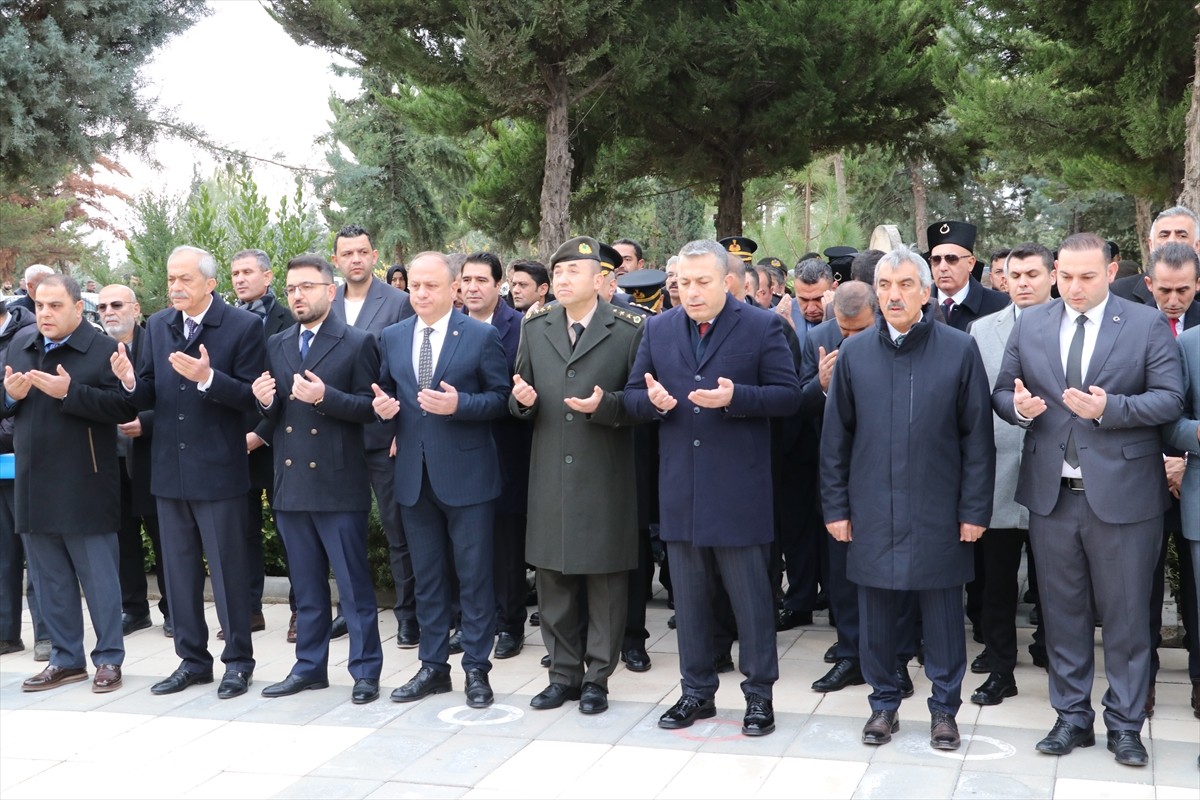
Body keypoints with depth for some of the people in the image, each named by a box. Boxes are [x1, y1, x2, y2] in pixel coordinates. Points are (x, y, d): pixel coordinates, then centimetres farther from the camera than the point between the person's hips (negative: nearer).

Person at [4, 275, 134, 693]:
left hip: (84, 486, -6)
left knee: (98, 575, 2)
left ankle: (109, 659, 13)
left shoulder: (103, 349, -9)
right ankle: (66, 658, 24)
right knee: (49, 577, 13)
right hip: (35, 482, 6)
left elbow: (121, 407, -18)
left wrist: (70, 392, -25)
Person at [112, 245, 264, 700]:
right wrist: (131, 381, -15)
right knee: (179, 571, 13)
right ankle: (192, 660, 25)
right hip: (169, 469, 6)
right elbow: (147, 396, 7)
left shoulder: (244, 326, -8)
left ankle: (238, 662, 16)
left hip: (218, 470, -5)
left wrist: (208, 378, -27)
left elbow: (250, 397, -12)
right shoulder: (157, 326, 8)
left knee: (227, 570, 3)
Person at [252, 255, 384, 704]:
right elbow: (272, 414, 16)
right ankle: (310, 667, 24)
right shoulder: (277, 345, 14)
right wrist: (265, 402, -6)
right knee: (306, 586, 14)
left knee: (353, 584, 1)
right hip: (290, 483, 6)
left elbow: (369, 407, -8)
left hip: (339, 485, -5)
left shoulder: (357, 343, -3)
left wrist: (326, 396, -21)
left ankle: (366, 671, 9)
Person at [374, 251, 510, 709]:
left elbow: (500, 397, -5)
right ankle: (433, 666, 23)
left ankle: (477, 669, 13)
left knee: (474, 576, 2)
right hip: (414, 475, 5)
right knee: (427, 576, 12)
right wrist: (384, 406, -7)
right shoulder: (393, 338, 9)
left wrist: (459, 404, -21)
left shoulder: (482, 337, -4)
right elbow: (387, 393, 16)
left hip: (466, 473, -4)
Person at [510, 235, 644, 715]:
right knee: (553, 580, 11)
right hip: (549, 475, 4)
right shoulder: (534, 327, 10)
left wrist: (605, 404, -21)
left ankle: (597, 678, 18)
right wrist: (522, 399, -9)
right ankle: (564, 673, 24)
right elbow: (521, 397, 13)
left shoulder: (629, 329, -3)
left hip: (605, 477, -4)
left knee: (605, 580, 5)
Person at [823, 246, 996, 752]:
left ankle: (945, 708, 24)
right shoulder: (854, 353, 4)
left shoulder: (959, 350, -2)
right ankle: (884, 704, 26)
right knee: (876, 616, 10)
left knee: (942, 617, 7)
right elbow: (835, 436, 7)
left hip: (939, 515, -2)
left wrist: (975, 510, -4)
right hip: (872, 514, 2)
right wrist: (836, 506, 4)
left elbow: (977, 436, -2)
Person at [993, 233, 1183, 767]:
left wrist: (1109, 408, -23)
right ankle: (1072, 716, 25)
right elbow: (1002, 392, 8)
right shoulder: (1030, 325, 7)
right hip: (1050, 494, 3)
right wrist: (1019, 405, -15)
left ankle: (1125, 723, 20)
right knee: (1061, 612, 12)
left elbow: (1170, 399, -8)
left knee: (1126, 614, 6)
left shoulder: (1147, 325, -2)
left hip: (1122, 496, -3)